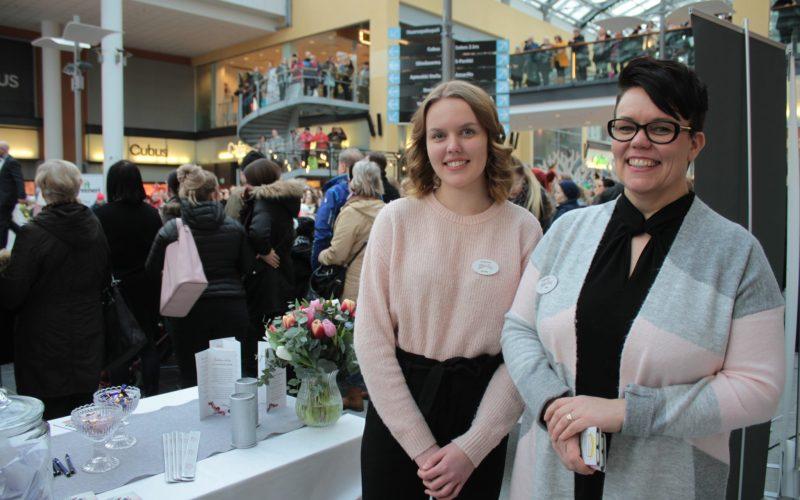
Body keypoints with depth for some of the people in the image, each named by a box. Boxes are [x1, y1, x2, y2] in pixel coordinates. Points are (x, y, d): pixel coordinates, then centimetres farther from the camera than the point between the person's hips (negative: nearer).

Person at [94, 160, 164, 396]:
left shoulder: (101, 214, -12)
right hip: (148, 288, 2)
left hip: (116, 287, -2)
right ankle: (151, 397, 14)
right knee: (149, 344, 10)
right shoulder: (151, 213, -4)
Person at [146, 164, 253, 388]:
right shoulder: (234, 227, -2)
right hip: (231, 308, 2)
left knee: (192, 379, 8)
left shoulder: (171, 230, -7)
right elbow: (246, 266, 8)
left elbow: (152, 269, 4)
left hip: (190, 310, -1)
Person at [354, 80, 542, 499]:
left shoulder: (523, 228, -5)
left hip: (480, 412, 1)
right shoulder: (397, 218, -7)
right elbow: (371, 338, -9)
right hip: (397, 408, 0)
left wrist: (471, 448, -11)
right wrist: (421, 446, -10)